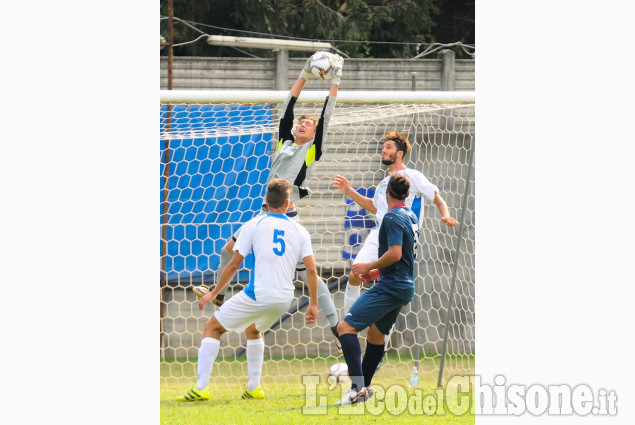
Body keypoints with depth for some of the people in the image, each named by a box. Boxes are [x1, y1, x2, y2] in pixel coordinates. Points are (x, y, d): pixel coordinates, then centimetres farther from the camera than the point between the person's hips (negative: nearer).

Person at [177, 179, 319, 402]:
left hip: (257, 294, -5)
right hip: (284, 299, 5)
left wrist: (214, 293, 9)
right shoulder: (300, 231, 9)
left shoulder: (254, 225, 0)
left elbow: (234, 265, 0)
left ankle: (201, 387, -4)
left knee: (212, 327, 9)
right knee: (253, 330, 34)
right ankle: (253, 388, 26)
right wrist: (313, 304, 9)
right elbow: (311, 270, 2)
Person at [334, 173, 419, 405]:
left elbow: (395, 254, -25)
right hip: (405, 286, 10)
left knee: (346, 327, -16)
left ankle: (358, 388, -26)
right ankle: (365, 387, 35)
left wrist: (370, 266, -11)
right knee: (375, 334, 25)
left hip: (390, 288, -10)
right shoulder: (411, 216, 13)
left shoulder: (393, 217, -16)